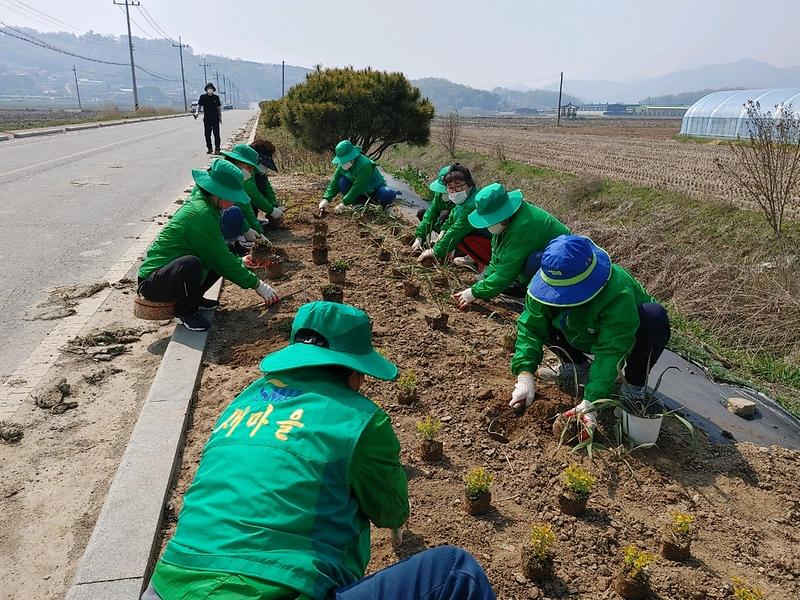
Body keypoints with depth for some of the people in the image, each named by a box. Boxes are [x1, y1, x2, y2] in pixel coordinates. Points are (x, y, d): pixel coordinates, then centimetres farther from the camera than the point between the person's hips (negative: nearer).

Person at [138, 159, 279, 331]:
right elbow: (222, 261, -20)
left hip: (177, 272, 9)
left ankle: (194, 299, 13)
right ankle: (185, 311, -11)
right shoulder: (200, 214, -25)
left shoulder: (199, 203, 2)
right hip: (152, 283, -9)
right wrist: (257, 285, -13)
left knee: (228, 257, 6)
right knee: (190, 263, -38)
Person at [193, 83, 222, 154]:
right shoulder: (203, 97, 4)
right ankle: (209, 148, 15)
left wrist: (220, 117, 11)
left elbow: (219, 107, 12)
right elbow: (199, 105, 4)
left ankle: (217, 149, -2)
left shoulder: (216, 97, 5)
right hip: (207, 118, 1)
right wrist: (197, 112, -14)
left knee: (216, 134, -5)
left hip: (215, 119, -1)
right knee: (207, 134, 4)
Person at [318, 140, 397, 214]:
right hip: (360, 194, 6)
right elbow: (334, 183, -10)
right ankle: (360, 204, -6)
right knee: (342, 182, -20)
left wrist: (344, 203, -32)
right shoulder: (341, 166, -11)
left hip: (375, 189, -5)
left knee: (389, 195, -37)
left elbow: (358, 187, -33)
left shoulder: (365, 165, -32)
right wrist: (326, 199, -26)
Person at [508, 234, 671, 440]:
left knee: (655, 316, -36)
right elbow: (530, 327, -23)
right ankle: (578, 366, 6)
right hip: (584, 338, 4)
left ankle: (634, 385, -11)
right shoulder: (545, 282, -25)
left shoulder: (619, 293, -39)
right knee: (538, 313, -17)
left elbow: (611, 351, -42)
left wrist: (591, 402, -48)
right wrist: (525, 373, -35)